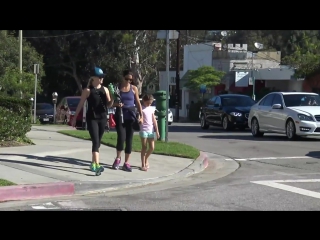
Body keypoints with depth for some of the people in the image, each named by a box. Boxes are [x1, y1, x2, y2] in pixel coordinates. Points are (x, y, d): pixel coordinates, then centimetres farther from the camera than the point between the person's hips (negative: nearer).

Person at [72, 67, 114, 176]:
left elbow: (108, 105, 11)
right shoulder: (87, 90, -5)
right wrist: (74, 118, -1)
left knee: (98, 142, 12)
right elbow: (80, 105, -1)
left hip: (102, 118, 5)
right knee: (95, 142, -15)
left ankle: (93, 164, 25)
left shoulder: (105, 89, 8)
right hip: (92, 118, -5)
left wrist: (112, 99, -11)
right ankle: (97, 165, -22)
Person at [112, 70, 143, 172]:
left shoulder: (134, 89, 5)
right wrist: (116, 104, -18)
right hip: (120, 116, -2)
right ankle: (118, 158, 10)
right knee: (121, 137, -14)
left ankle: (126, 163, 8)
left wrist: (141, 116, -1)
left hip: (130, 117, 2)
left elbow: (138, 103, 8)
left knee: (129, 140, 1)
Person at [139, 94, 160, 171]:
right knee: (144, 147, -3)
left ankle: (146, 159, 28)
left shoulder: (151, 109, 12)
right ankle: (143, 165, 2)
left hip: (151, 130, 5)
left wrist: (157, 131, 7)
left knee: (152, 148, 2)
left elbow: (154, 120, 12)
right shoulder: (141, 108, -3)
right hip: (144, 130, -5)